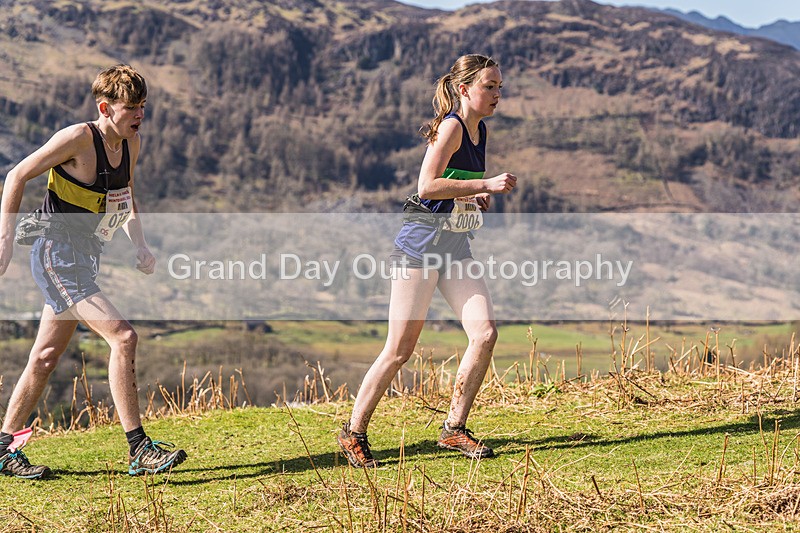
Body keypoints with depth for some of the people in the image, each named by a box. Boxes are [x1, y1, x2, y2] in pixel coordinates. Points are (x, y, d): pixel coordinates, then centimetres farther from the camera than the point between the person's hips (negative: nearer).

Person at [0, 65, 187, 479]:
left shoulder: (131, 143, 6)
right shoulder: (79, 138, -17)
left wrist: (140, 246, 6)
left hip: (83, 259, 9)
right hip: (57, 255, -9)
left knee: (45, 357, 14)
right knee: (123, 337, -18)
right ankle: (138, 450, -15)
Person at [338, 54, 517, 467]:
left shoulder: (479, 130, 14)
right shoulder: (451, 126, -12)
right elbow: (426, 186, -24)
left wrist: (478, 198, 9)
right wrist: (486, 184, -20)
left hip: (455, 244, 8)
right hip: (422, 241, -8)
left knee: (485, 333, -6)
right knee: (399, 350, -4)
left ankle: (454, 428, 7)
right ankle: (354, 433, 10)